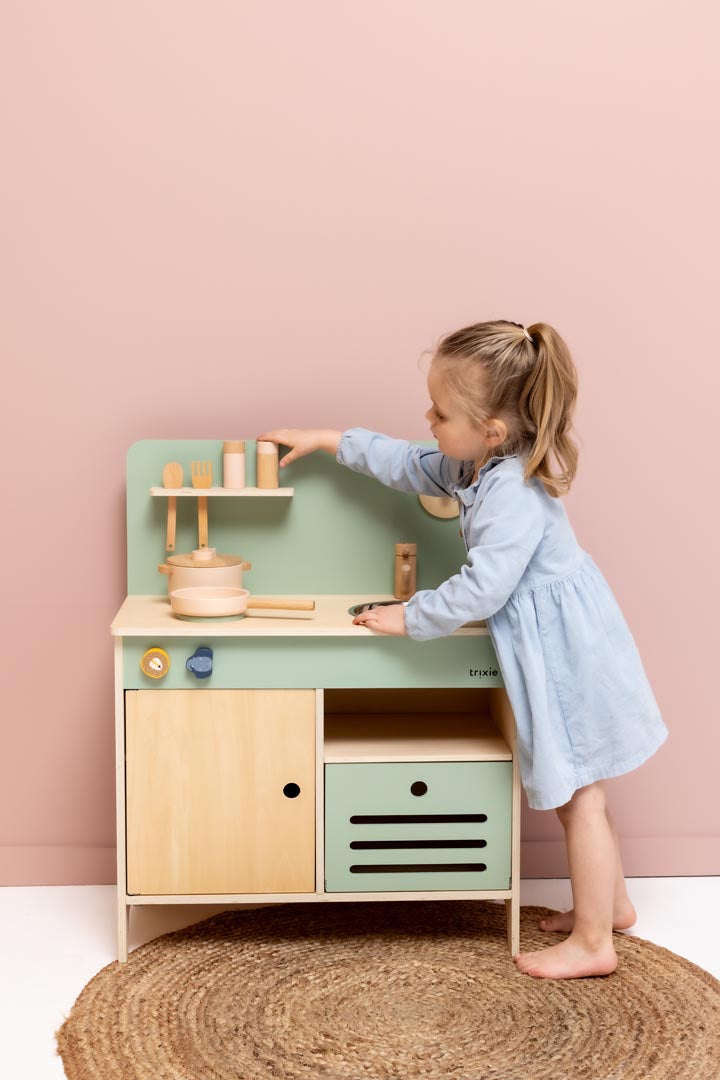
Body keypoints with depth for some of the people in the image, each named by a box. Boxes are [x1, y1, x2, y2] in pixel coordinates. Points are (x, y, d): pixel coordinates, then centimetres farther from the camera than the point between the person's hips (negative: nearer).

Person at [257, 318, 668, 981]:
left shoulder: (515, 492, -28)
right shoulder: (473, 466, 3)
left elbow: (482, 588, -30)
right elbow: (411, 466, 19)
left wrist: (410, 618, -18)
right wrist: (329, 442, 21)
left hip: (564, 651, -10)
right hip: (551, 647, 10)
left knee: (577, 797, 1)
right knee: (577, 792, 20)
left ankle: (592, 943, 12)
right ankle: (611, 903, 36)